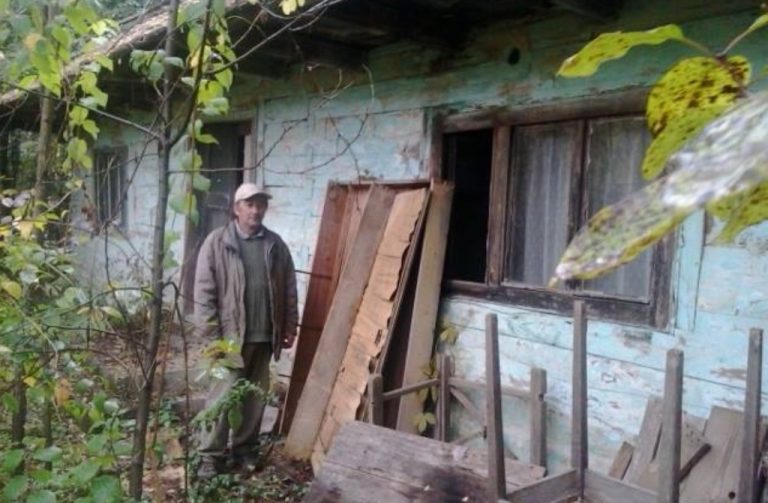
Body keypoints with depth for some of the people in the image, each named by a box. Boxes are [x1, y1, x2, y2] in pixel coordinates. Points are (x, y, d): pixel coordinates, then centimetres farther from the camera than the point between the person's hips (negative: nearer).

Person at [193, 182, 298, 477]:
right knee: (223, 395, -3)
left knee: (255, 396, 12)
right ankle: (211, 454, 11)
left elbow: (289, 290, 11)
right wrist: (211, 333, -12)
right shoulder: (217, 242, -5)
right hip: (230, 334, -4)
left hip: (264, 335, 4)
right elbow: (204, 291, -8)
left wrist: (289, 327, 9)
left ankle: (244, 447, 27)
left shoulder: (275, 245, 7)